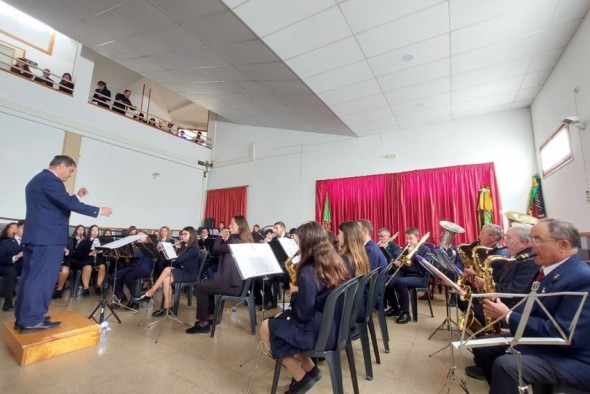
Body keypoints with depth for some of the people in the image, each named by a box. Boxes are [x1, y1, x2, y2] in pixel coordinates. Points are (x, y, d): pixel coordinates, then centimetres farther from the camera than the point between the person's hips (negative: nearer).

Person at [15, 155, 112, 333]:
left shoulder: (37, 179, 20)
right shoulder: (50, 180, -15)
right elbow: (70, 204, -21)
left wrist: (77, 196, 18)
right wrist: (99, 210, -15)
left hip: (35, 236, 11)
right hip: (48, 238, -11)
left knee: (31, 277, 13)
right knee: (42, 278, -4)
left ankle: (23, 318, 21)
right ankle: (32, 320, 2)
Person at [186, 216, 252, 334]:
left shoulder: (236, 242, -19)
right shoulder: (243, 241, 13)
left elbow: (216, 249, -18)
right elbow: (222, 250, 18)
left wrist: (220, 236, -4)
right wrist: (225, 239, 5)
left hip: (233, 284, -10)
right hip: (236, 281, 10)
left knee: (200, 288, 1)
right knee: (206, 283, 25)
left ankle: (203, 323, 9)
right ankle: (211, 316, 29)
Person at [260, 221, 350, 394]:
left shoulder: (308, 272, -26)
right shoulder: (337, 262, -1)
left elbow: (303, 315, -21)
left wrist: (294, 294, -5)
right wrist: (301, 292, 7)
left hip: (319, 332, -8)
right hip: (336, 326, 8)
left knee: (266, 327, 7)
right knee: (280, 318, 22)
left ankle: (301, 378, 11)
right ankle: (310, 368, 20)